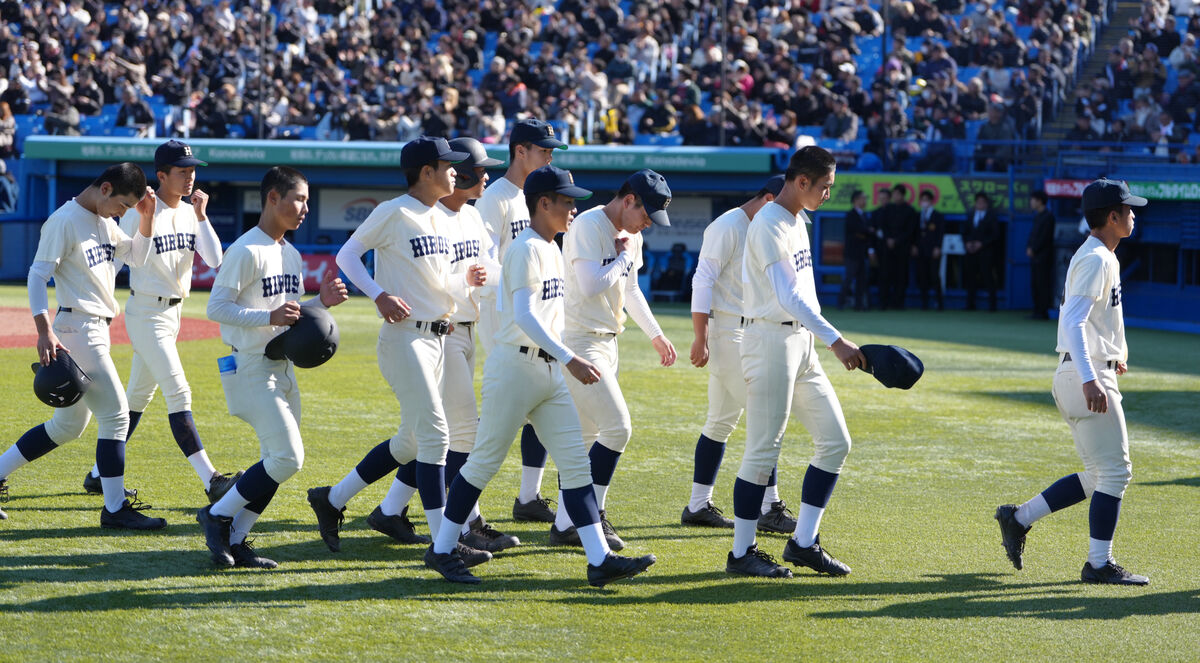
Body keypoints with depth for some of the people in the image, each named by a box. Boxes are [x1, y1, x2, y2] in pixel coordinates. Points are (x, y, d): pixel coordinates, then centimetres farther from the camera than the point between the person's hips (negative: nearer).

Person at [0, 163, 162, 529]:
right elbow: (37, 275, -15)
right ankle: (115, 509, -3)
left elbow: (137, 257, 21)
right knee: (115, 415, -8)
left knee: (68, 425, 13)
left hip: (97, 330, 10)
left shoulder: (105, 221, 14)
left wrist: (147, 217, 5)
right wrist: (44, 331, -24)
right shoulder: (65, 221, -13)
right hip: (76, 328, -10)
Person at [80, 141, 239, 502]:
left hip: (173, 312, 8)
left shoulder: (190, 213, 6)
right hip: (146, 313, -8)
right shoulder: (140, 213, -14)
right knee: (179, 394, -14)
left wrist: (201, 216, -10)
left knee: (139, 395, 14)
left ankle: (99, 474, 24)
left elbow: (214, 260, -3)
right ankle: (211, 481, -21)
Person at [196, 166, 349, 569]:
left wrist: (321, 302, 4)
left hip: (282, 368, 9)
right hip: (251, 366, -9)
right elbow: (216, 308, -17)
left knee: (278, 463, 7)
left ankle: (235, 540, 13)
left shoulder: (292, 255, 15)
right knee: (287, 458, -14)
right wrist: (270, 317, -25)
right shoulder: (246, 251, -13)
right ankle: (217, 516, -1)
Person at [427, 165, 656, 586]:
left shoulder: (552, 250, 15)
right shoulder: (526, 249, -15)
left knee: (575, 461, 1)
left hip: (550, 372, 9)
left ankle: (600, 559, -3)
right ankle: (441, 550, 11)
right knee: (485, 460, -1)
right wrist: (569, 359, -32)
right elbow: (524, 316, -25)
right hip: (515, 366, -9)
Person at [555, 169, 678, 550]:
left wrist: (656, 334, 31)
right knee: (616, 428, -14)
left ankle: (566, 525, 14)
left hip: (607, 343, 10)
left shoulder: (631, 236, 12)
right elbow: (591, 285, -28)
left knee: (588, 435, 10)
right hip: (579, 342, -10)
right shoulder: (588, 227, -16)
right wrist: (622, 256, -14)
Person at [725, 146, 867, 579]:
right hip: (770, 341, -10)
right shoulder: (769, 225, -16)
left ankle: (803, 543, 11)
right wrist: (836, 341, -31)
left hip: (802, 343, 10)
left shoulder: (797, 221, 15)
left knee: (835, 441, 6)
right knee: (763, 450, -6)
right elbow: (787, 296, -25)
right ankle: (742, 553, 2)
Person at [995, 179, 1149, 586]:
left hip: (1083, 376, 10)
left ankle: (1019, 518, 16)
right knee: (1114, 471, -6)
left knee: (1100, 476, 13)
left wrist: (1111, 356, 42)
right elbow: (1073, 322, -25)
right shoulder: (1096, 260, -14)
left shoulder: (1101, 257, 17)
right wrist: (1090, 379, -35)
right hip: (1087, 377, -10)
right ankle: (1099, 564, -2)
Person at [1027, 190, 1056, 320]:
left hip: (1043, 256, -9)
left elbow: (1044, 237, -15)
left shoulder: (1048, 216, -10)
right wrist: (1029, 248, 4)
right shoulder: (1037, 216, 17)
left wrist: (1033, 250, -12)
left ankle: (1042, 312, -7)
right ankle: (1037, 311, 12)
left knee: (1042, 284, -8)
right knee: (1034, 285, 8)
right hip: (1034, 256, 9)